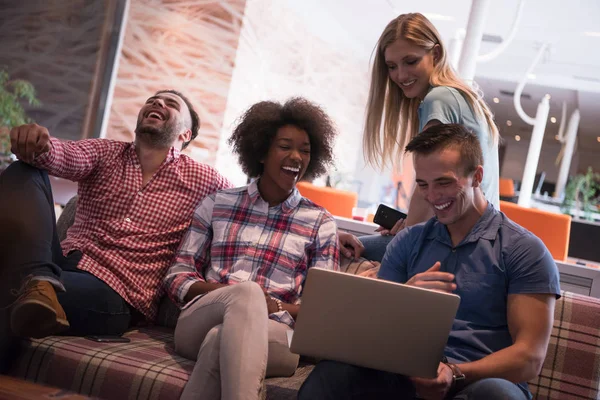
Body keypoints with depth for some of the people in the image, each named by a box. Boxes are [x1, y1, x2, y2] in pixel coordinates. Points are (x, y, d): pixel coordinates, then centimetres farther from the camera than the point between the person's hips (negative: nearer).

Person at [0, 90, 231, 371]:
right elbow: (68, 156, -7)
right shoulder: (105, 153, 16)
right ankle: (37, 279, -39)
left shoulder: (202, 180, 11)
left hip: (116, 293, -5)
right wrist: (38, 146, -32)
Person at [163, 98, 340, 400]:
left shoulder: (320, 222, 11)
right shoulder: (217, 204, 14)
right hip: (199, 323, 2)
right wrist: (233, 293, -9)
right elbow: (177, 276, 11)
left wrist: (277, 307, -13)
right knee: (246, 291, -35)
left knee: (220, 340, -38)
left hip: (273, 335, -1)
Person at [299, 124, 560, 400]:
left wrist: (455, 374, -23)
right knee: (333, 373, -28)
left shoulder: (524, 251, 1)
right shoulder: (407, 242, 14)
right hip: (410, 376, 2)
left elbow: (529, 357, -6)